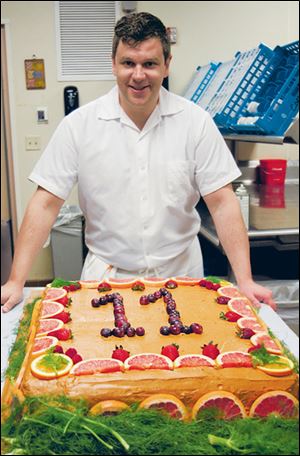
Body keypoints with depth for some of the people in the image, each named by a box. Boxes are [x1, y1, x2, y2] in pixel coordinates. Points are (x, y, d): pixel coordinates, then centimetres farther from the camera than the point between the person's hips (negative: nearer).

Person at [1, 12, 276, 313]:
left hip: (180, 275, 1)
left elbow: (222, 203, -8)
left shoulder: (195, 122, -8)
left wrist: (244, 281, -14)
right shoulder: (78, 125, -9)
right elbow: (46, 204, -8)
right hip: (106, 276, 0)